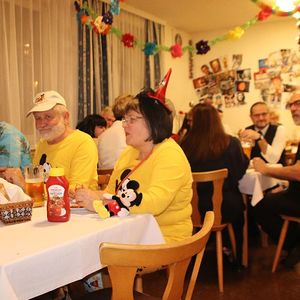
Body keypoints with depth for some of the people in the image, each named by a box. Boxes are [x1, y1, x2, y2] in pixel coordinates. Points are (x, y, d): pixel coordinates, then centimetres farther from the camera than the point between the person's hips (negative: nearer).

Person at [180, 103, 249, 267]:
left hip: (194, 209, 2)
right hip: (225, 208, -1)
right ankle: (238, 259, 42)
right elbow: (239, 172, -2)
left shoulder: (186, 145, -16)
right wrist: (245, 158, 16)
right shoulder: (232, 143, -17)